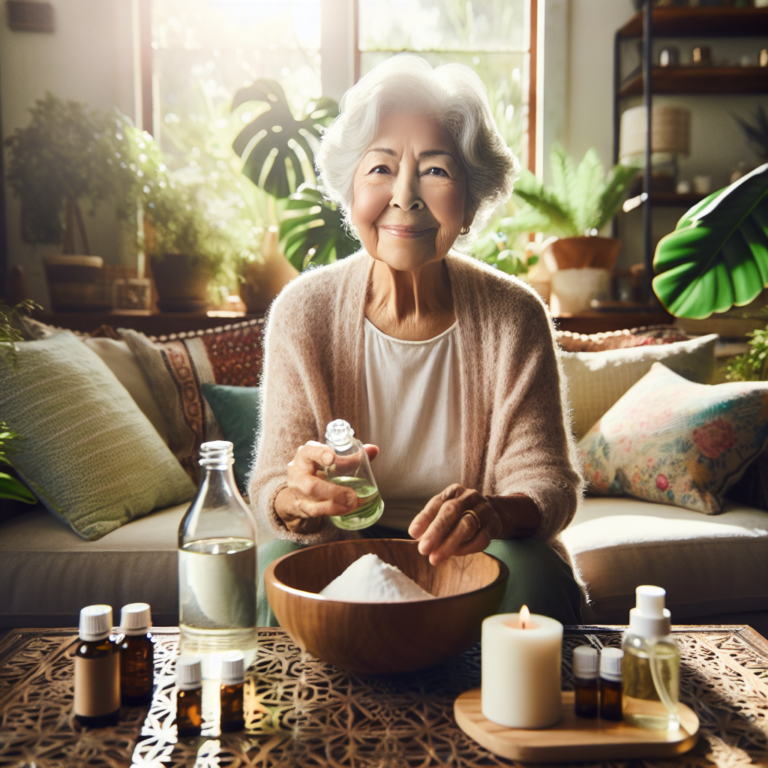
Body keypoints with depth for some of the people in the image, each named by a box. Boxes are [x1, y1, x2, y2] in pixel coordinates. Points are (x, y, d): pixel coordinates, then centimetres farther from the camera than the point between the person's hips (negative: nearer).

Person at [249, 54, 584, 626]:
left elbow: (548, 477, -12)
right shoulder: (303, 312, -12)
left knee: (534, 576, -30)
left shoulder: (515, 317, -12)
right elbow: (271, 487, -11)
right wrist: (295, 499, -37)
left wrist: (496, 512, -37)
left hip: (473, 556, 1)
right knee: (278, 566, -30)